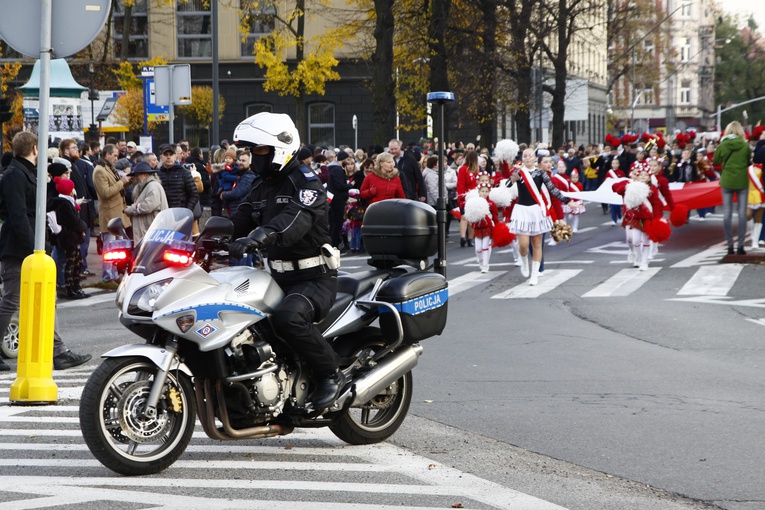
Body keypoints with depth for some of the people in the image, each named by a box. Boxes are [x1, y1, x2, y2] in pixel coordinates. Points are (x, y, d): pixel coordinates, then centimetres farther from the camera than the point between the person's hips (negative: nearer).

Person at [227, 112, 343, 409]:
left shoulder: (305, 181, -12)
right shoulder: (262, 187, 17)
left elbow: (296, 218, -31)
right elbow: (240, 220, 9)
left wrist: (258, 237, -48)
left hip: (315, 277, -9)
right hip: (279, 277, 9)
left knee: (287, 318, -35)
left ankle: (331, 373, -17)